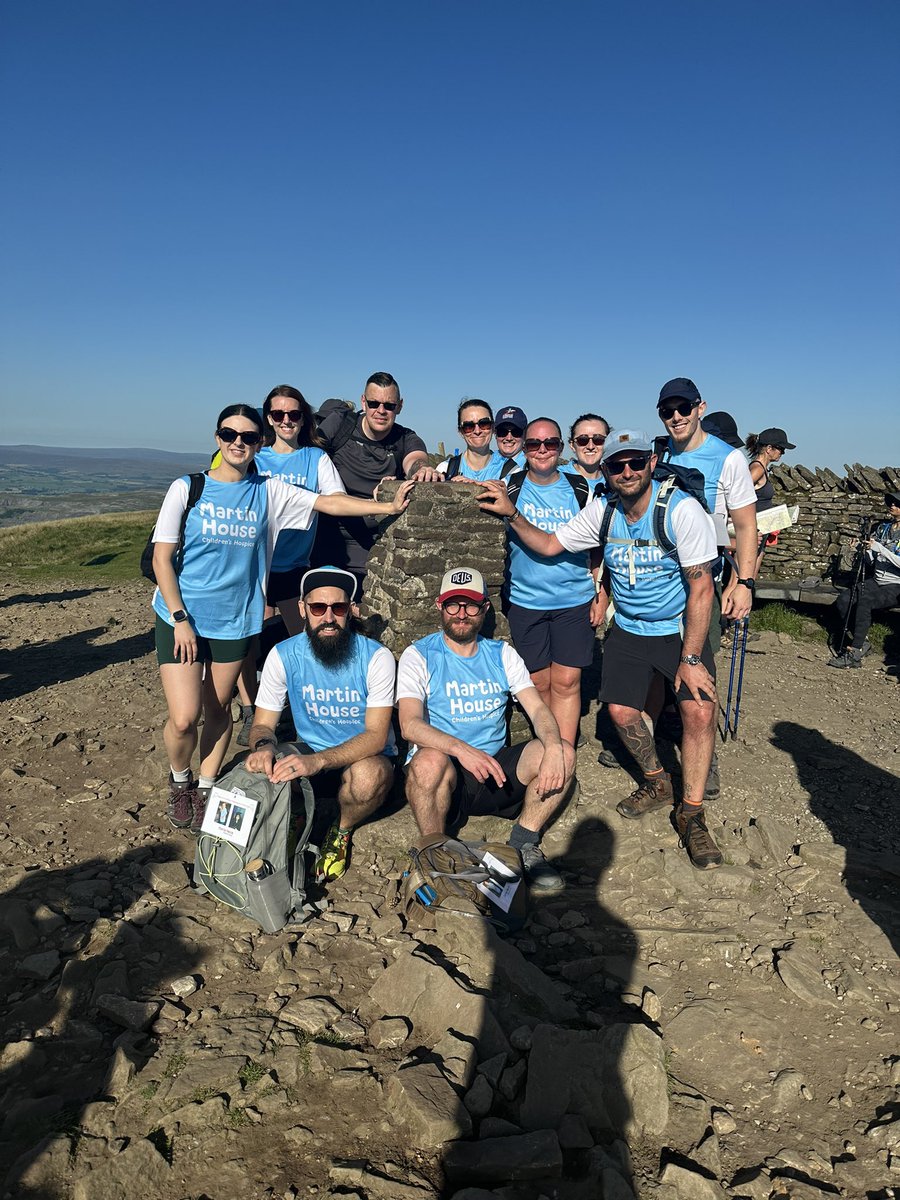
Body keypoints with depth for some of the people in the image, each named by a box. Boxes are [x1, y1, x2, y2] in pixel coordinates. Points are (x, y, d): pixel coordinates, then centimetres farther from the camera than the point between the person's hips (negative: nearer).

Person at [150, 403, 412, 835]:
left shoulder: (268, 492, 1)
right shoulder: (187, 488, -5)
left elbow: (329, 502, -2)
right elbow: (161, 558, -6)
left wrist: (388, 506, -10)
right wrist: (180, 619, -12)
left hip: (234, 620, 2)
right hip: (181, 617, -2)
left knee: (218, 712, 11)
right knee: (184, 718, -7)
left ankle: (205, 790, 32)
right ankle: (179, 780, 24)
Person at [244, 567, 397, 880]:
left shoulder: (377, 657, -18)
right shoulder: (283, 655, -9)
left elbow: (376, 735, -24)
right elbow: (262, 725, -4)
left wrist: (317, 761, -40)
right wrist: (263, 745, -31)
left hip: (366, 757, -2)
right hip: (310, 752, 2)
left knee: (368, 775, -37)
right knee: (264, 765, -30)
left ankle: (342, 831, -1)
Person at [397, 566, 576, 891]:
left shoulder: (502, 654, 10)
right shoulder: (419, 656, -3)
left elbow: (537, 709, -1)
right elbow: (410, 724, -19)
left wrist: (553, 746, -25)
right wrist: (461, 750, -37)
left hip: (494, 769, 4)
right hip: (446, 776, -3)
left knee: (563, 753, -19)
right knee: (430, 760, -38)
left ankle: (523, 846, -3)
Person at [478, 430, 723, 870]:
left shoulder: (681, 509, -21)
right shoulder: (602, 511, -5)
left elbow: (701, 589, -20)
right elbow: (549, 544, 5)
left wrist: (690, 659, -22)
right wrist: (511, 514, -11)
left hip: (680, 629, -4)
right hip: (628, 628, 5)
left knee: (700, 709, -21)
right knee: (620, 710, -1)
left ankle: (690, 813, -3)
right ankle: (657, 784, 27)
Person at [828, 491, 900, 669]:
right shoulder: (882, 527, 12)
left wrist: (879, 547, -19)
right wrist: (862, 548, -6)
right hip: (876, 580, 6)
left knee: (864, 601, -33)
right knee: (842, 601, -18)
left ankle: (854, 653, -27)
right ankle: (862, 644, -4)